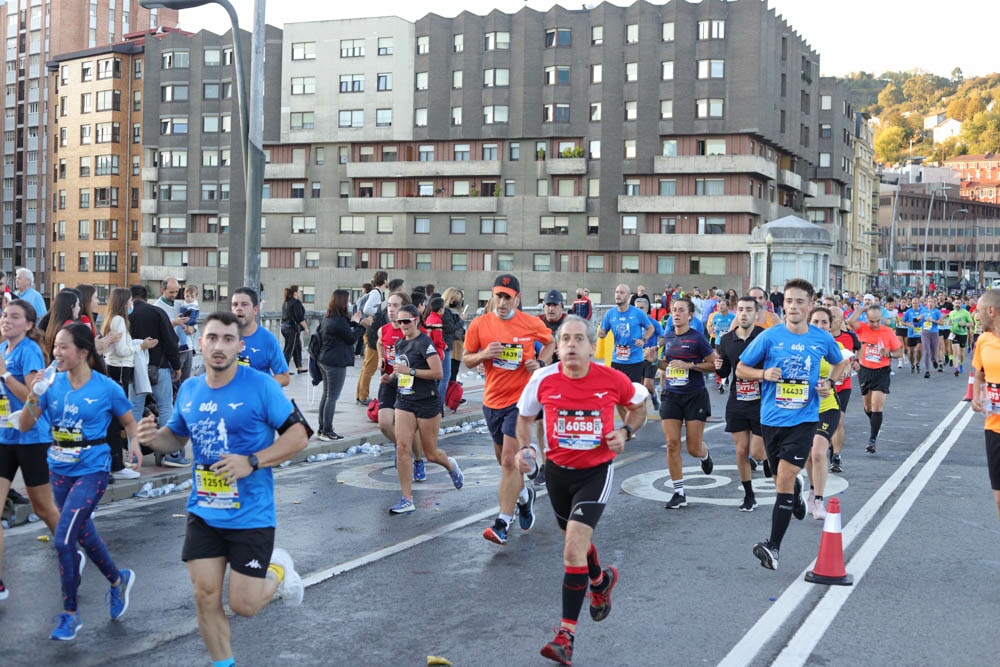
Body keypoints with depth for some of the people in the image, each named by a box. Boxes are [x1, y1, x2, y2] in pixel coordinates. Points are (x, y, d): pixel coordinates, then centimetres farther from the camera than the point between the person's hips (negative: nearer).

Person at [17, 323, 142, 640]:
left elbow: (130, 423, 4)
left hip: (91, 471, -5)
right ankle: (118, 580, 43)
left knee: (63, 539, -13)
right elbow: (25, 426, 1)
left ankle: (70, 614, 3)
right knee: (83, 533, 18)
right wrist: (33, 398, -16)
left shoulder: (107, 388, -10)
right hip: (60, 469, 5)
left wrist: (134, 444, -16)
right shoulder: (53, 383, -1)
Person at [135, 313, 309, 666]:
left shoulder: (260, 385, -13)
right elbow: (177, 437, 19)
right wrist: (154, 437, -4)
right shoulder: (189, 390, 3)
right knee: (205, 597, 2)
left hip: (251, 514, -4)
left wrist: (252, 462, -23)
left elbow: (299, 435, -12)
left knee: (244, 605, 0)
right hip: (203, 513, 4)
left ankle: (279, 569, 32)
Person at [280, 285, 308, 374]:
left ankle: (299, 367, 26)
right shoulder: (296, 302, -14)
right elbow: (300, 317, -17)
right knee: (289, 350, -6)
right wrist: (306, 328, -10)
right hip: (293, 328, -9)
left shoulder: (286, 302, 13)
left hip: (285, 327, 9)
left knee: (297, 347, 18)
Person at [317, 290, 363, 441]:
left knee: (326, 395, 15)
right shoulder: (340, 321, -19)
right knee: (332, 397, -3)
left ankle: (322, 429, 19)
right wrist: (358, 324, -1)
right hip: (336, 363, -9)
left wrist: (352, 322, 8)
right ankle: (327, 431, 0)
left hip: (325, 360, 9)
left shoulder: (328, 319, 9)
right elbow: (352, 338, -11)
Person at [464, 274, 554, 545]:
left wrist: (540, 362, -4)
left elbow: (550, 343, 14)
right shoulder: (479, 324, -2)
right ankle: (524, 495, 47)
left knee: (510, 460, -13)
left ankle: (503, 524, -11)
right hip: (492, 401, 4)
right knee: (503, 459, 18)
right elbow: (467, 360, 5)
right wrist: (483, 355, -16)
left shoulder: (532, 324, -6)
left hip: (521, 400, -4)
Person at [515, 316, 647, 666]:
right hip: (557, 470, 4)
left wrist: (625, 432, -11)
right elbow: (525, 416, 7)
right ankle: (601, 580, 57)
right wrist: (524, 447, -10)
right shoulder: (543, 379, -11)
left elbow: (639, 405, 6)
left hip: (596, 471, -4)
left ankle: (567, 633, -7)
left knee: (574, 549, -16)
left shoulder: (612, 379, -14)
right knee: (576, 541, 23)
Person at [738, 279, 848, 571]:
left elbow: (841, 363, 20)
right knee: (781, 479, 16)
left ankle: (773, 546, -11)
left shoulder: (823, 339, 0)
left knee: (785, 478, -14)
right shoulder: (770, 336, -4)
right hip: (772, 419, 2)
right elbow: (741, 369, 4)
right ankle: (796, 492, 55)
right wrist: (763, 374, -16)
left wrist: (830, 384, 1)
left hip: (803, 419, -2)